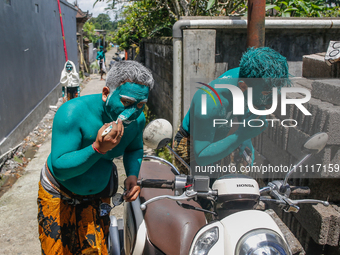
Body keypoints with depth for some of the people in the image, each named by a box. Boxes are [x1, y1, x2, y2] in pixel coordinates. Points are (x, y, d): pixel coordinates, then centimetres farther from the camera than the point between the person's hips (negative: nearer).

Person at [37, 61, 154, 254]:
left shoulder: (138, 119, -14)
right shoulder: (73, 113, -31)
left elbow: (135, 148, 7)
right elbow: (60, 168, -32)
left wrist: (132, 175, -12)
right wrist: (98, 148, -47)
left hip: (98, 195, 4)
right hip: (59, 195, -3)